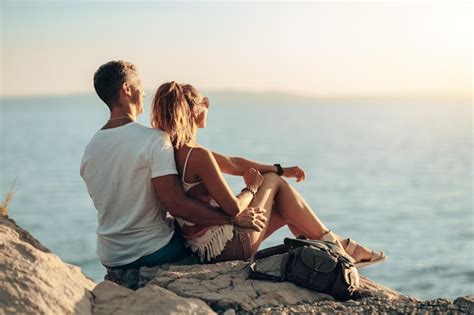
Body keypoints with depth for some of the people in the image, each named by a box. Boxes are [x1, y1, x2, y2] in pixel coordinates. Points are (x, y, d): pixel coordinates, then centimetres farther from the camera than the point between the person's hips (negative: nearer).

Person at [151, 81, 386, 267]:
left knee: (288, 210, 19)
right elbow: (234, 208, -22)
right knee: (273, 182, 7)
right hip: (228, 247, -9)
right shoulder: (198, 156, -24)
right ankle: (334, 245, 19)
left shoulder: (175, 151, 6)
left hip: (202, 248, 9)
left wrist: (281, 170, 15)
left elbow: (233, 164, 12)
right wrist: (252, 188, -1)